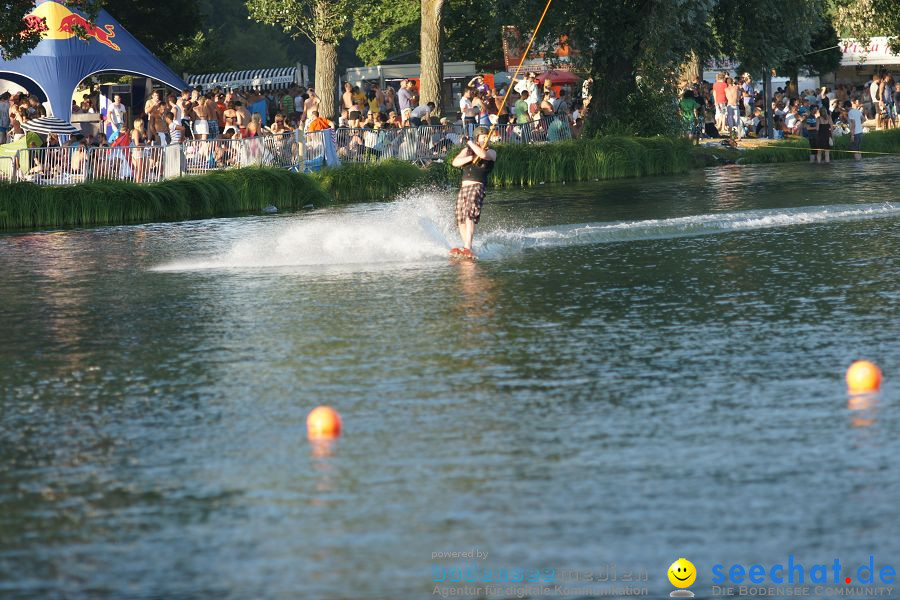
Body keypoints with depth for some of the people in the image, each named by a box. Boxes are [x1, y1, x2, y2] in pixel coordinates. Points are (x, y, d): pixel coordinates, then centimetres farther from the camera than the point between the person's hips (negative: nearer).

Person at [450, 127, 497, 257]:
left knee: (469, 216, -24)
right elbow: (455, 162, 1)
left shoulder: (491, 152, 5)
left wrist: (470, 143, -7)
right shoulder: (467, 151, 17)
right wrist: (471, 157, -12)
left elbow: (483, 155, -18)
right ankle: (467, 247, 20)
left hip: (477, 187, -6)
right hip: (464, 187, 6)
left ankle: (467, 248, -34)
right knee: (461, 221, 6)